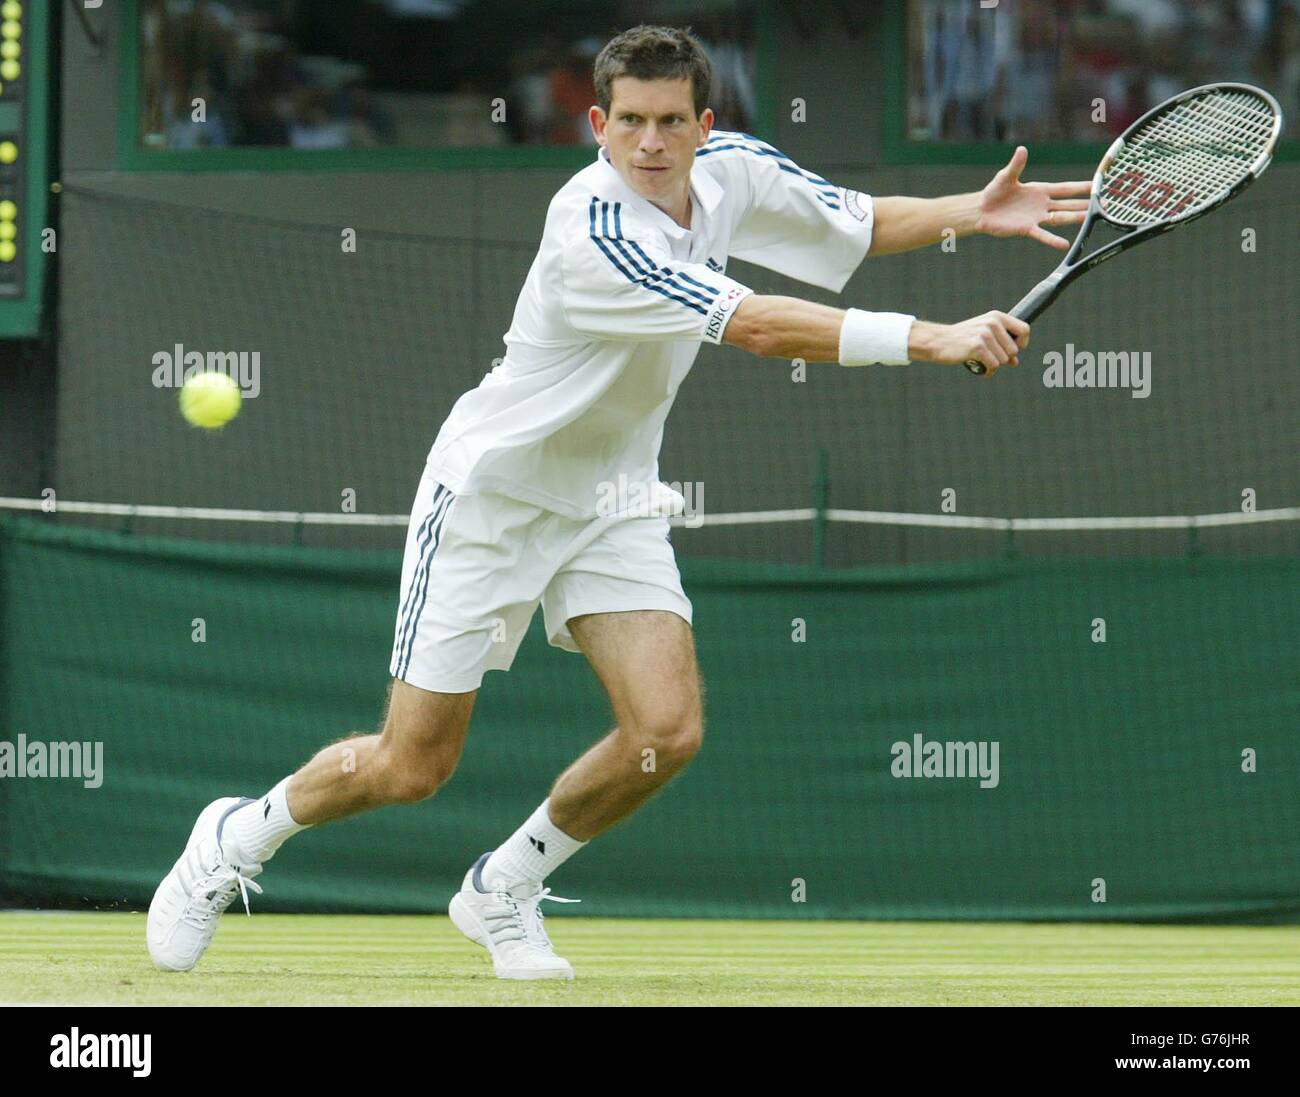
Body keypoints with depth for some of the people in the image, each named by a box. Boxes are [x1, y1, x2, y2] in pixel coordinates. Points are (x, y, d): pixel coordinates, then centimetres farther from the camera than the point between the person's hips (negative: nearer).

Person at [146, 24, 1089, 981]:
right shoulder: (593, 233, -31)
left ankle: (505, 888, 11)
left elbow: (857, 224, 11)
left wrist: (972, 213, -7)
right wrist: (936, 339, -40)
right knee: (412, 768, -3)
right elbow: (760, 329, -37)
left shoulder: (732, 170, -7)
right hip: (492, 490, -6)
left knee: (667, 730, -14)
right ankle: (240, 837, 26)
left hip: (613, 498, 6)